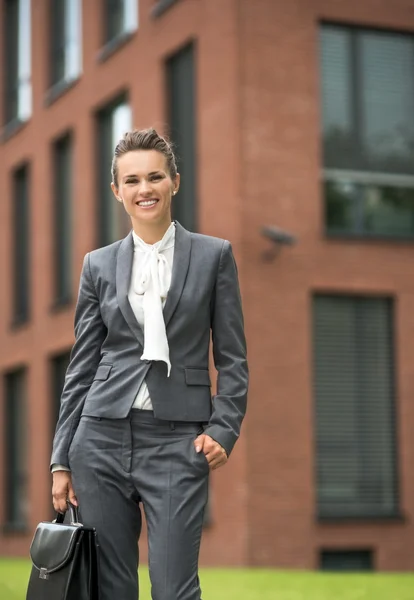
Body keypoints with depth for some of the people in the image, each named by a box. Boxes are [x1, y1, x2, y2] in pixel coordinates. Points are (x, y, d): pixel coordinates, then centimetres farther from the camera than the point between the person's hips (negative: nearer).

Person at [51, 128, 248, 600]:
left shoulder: (213, 255, 5)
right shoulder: (99, 265, 10)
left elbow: (232, 358, 5)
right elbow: (81, 367, 11)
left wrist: (224, 429, -8)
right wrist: (62, 459, 8)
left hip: (178, 442, -2)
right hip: (103, 437, 2)